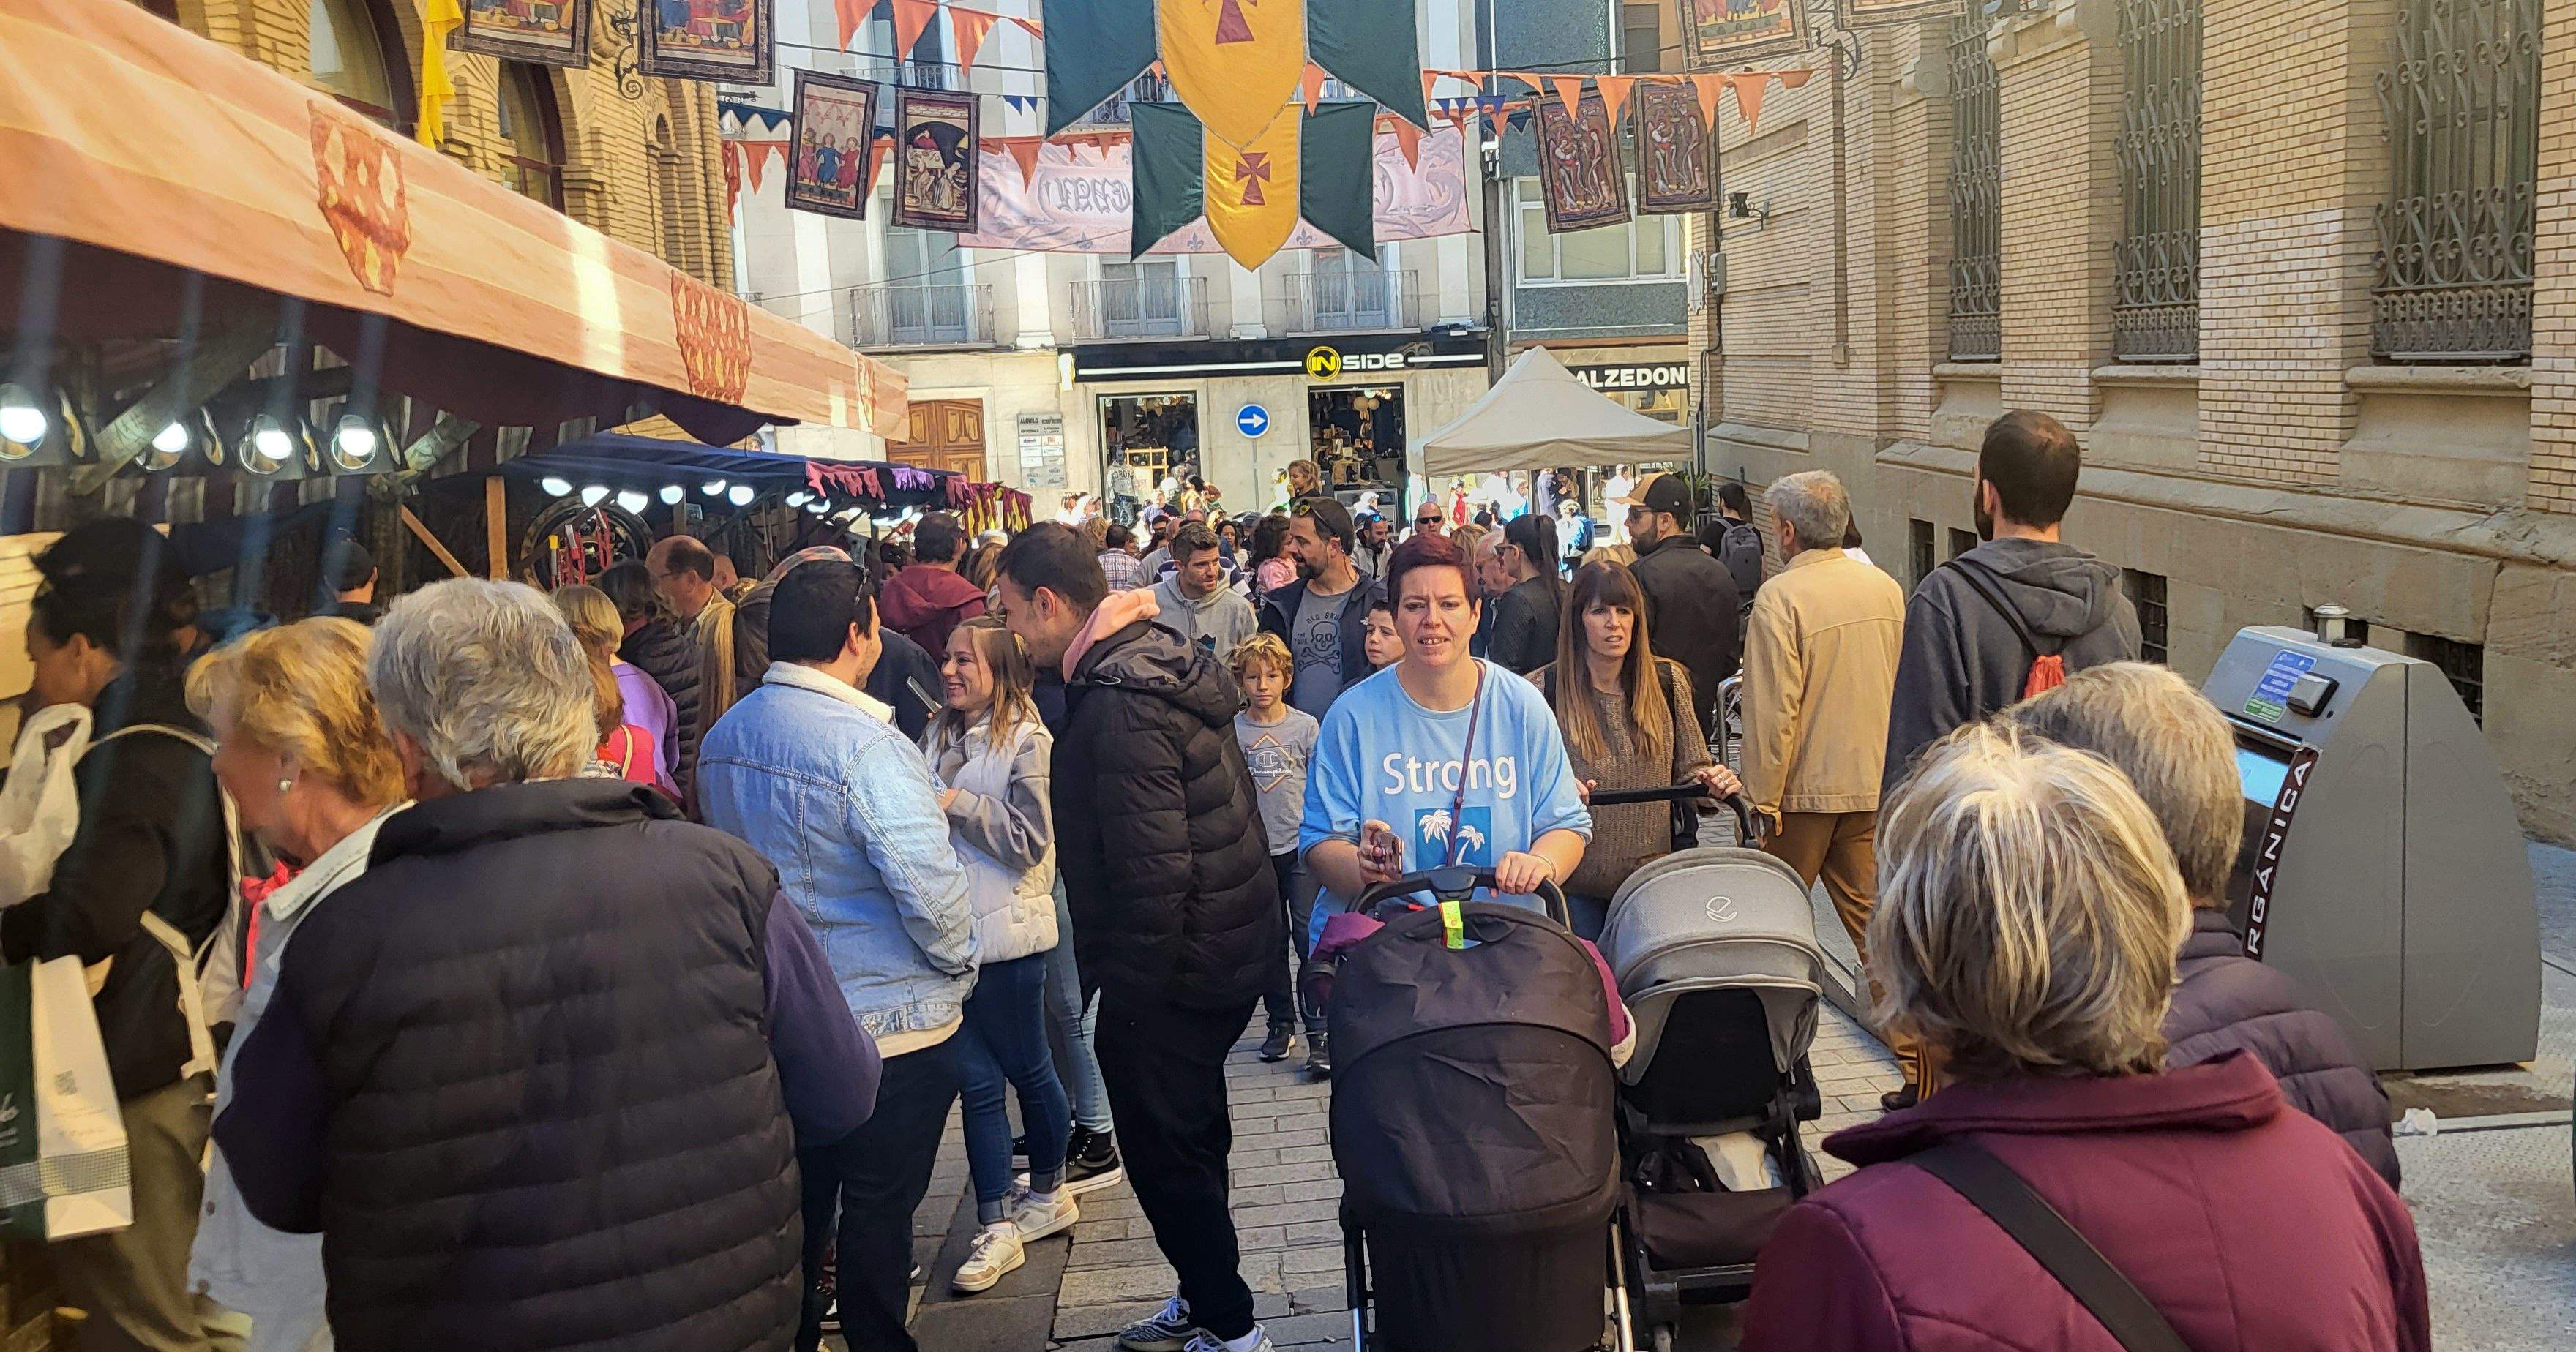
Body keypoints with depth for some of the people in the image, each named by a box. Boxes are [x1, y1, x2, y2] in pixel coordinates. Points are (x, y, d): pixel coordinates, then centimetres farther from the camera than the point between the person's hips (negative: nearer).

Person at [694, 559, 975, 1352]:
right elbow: (928, 885, -27)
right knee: (879, 1208, 7)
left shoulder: (723, 738, 2)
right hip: (889, 1021, -7)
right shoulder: (865, 744, -23)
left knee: (799, 1196, 20)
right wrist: (959, 967, -9)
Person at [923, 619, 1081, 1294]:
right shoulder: (939, 736, 11)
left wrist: (958, 804, -16)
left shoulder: (1026, 741, -9)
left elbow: (1030, 839, -15)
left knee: (1026, 1068, 10)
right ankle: (997, 1227, 11)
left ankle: (1046, 1192, 32)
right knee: (977, 1079, 5)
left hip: (1006, 931, -5)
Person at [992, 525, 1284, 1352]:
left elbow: (1152, 871, -27)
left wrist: (1126, 988, -18)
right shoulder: (1163, 666, 8)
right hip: (1230, 950, 10)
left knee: (1167, 1152, 3)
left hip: (1170, 972, -10)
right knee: (1191, 1138, 22)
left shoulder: (1120, 705, -24)